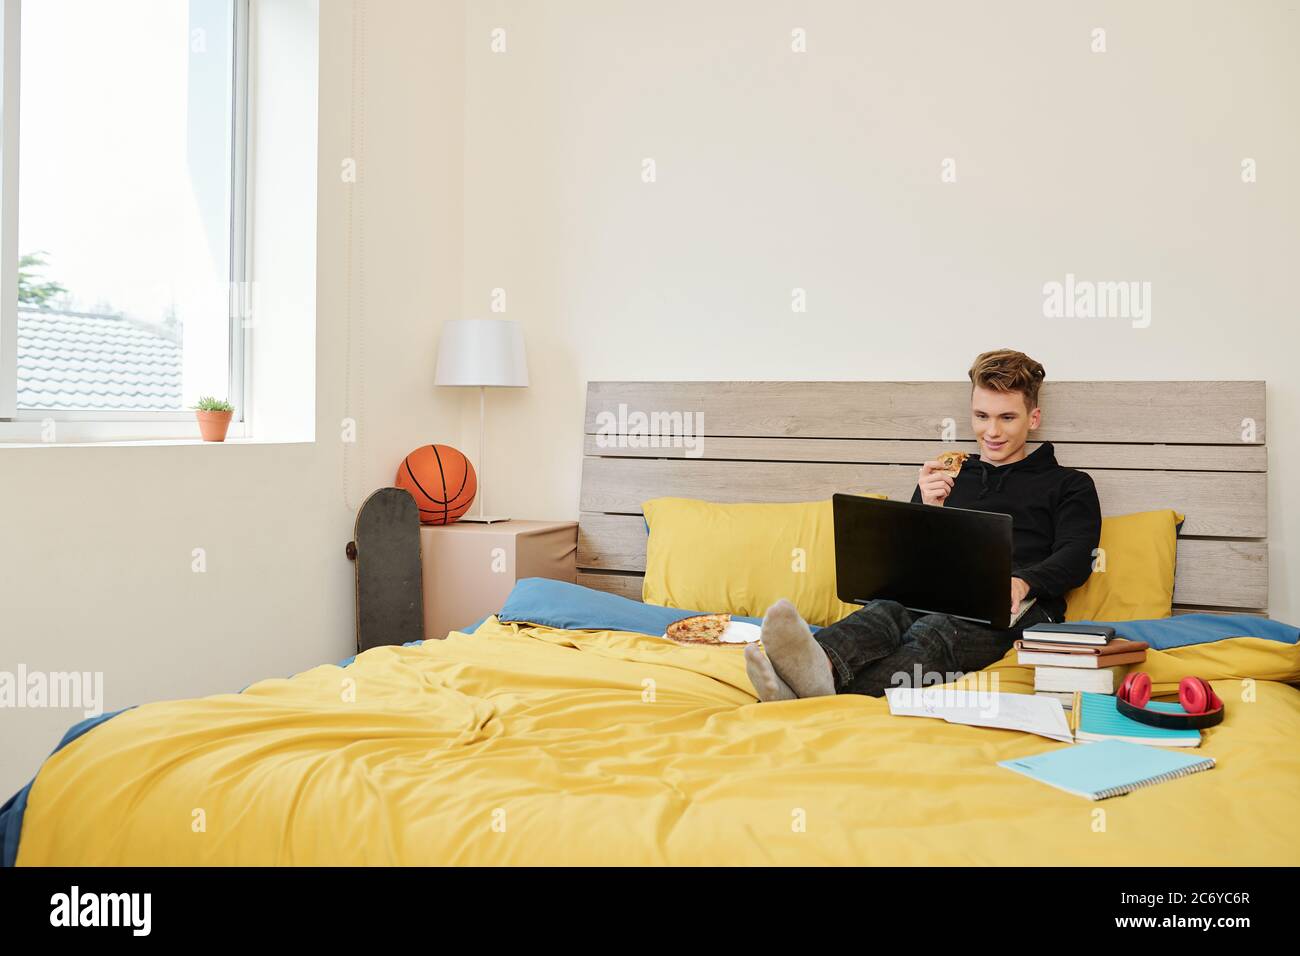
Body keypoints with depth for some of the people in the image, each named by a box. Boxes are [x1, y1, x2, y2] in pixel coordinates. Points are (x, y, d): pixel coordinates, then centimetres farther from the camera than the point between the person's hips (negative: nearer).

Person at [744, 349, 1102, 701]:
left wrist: (1022, 581, -20)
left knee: (933, 631, -39)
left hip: (1013, 608, -3)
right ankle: (822, 667, -69)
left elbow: (1076, 557, 3)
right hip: (938, 599, 3)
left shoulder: (1070, 485, 22)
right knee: (885, 609, -36)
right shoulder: (945, 479, 29)